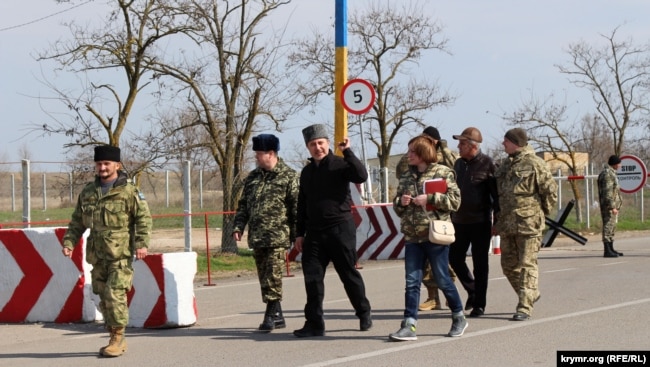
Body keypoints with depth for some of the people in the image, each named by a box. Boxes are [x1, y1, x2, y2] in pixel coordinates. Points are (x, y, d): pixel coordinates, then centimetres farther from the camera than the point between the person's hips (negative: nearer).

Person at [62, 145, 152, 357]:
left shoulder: (129, 191, -3)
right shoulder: (87, 193, 14)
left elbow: (144, 219, -5)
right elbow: (77, 222, 19)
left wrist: (142, 244, -16)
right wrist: (69, 242, 6)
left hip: (121, 255, -6)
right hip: (97, 256, 6)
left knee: (115, 295, -14)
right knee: (104, 299, 8)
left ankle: (118, 338, -5)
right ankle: (116, 339, 19)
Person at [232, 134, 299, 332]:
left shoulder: (289, 176, -3)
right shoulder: (252, 177, 15)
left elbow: (296, 208, -5)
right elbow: (243, 205, 19)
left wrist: (296, 235, -10)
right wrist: (238, 227, 6)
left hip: (278, 237, -6)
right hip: (256, 237, 6)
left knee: (272, 277, -11)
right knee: (264, 278, 8)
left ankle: (270, 315, -6)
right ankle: (277, 316, 16)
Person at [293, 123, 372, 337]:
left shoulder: (340, 164, -3)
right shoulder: (307, 172, 15)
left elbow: (361, 176, -23)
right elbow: (302, 206, 19)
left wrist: (347, 152, -24)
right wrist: (300, 233, 15)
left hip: (341, 229, -5)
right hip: (315, 232, 5)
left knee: (349, 274, 4)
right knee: (312, 276, 0)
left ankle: (364, 314, 22)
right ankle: (314, 323, 4)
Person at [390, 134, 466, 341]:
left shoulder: (443, 173, -1)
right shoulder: (407, 177, 15)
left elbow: (455, 200, -8)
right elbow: (396, 206, 20)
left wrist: (429, 199, -16)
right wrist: (401, 202, -3)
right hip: (412, 237, 5)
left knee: (442, 280, 4)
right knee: (412, 282, 0)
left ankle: (459, 317, 22)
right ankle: (409, 326, -2)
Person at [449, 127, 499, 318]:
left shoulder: (487, 164, -9)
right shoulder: (458, 164, 10)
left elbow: (496, 193, -10)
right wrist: (450, 216, 15)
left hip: (480, 222, -6)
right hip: (459, 221, 6)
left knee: (480, 264, 1)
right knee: (455, 258, 8)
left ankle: (479, 304, 8)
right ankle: (472, 290, 29)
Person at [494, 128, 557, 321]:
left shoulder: (535, 164, -8)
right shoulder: (505, 165, 15)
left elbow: (551, 190, -7)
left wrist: (541, 212, 1)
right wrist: (499, 218, 18)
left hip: (529, 224, -8)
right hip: (507, 225, 8)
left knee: (527, 265, -6)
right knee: (509, 265, 10)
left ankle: (525, 307, -6)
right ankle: (531, 294, 29)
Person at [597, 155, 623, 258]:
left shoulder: (610, 173, 19)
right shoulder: (608, 174, -15)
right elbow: (607, 192, -22)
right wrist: (612, 207, -24)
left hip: (612, 205, 11)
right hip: (609, 205, -11)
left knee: (612, 227, 14)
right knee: (608, 226, -11)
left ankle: (611, 249, 21)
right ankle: (607, 251, -13)